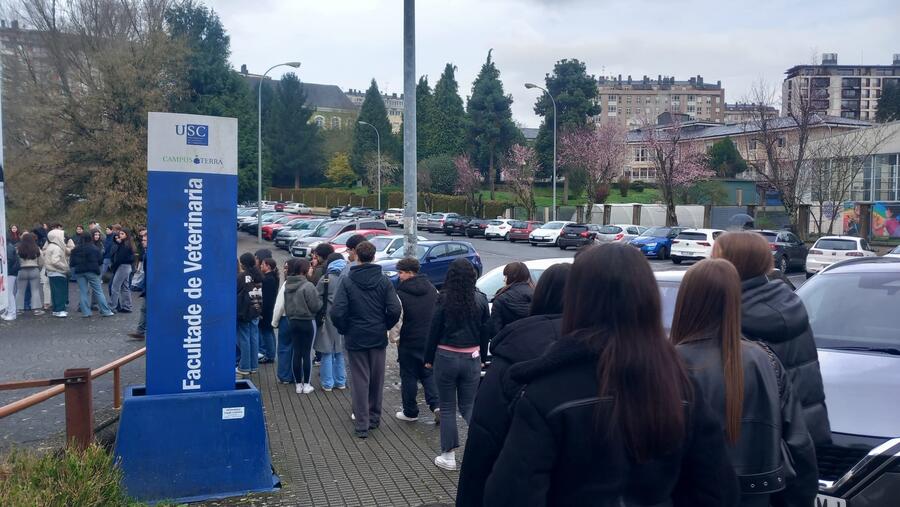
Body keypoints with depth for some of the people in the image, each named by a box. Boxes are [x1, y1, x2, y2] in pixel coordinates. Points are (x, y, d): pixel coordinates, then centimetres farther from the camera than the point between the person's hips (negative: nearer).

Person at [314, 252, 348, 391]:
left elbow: (316, 298, -7)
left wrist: (319, 317, 6)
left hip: (328, 319, -4)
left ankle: (327, 383, 8)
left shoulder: (326, 279, -10)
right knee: (340, 351, 16)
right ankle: (340, 381, 21)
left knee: (327, 352, 5)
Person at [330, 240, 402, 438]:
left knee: (359, 380, 5)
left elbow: (337, 312, -17)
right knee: (377, 379, 15)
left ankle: (362, 424, 6)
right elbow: (395, 310, -11)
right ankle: (374, 417, 27)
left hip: (355, 338, -2)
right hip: (378, 337, 2)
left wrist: (344, 330, 0)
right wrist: (385, 326, 6)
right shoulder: (384, 281, -5)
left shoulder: (347, 281, -10)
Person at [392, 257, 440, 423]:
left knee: (409, 377, 8)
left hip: (409, 342, -5)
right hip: (429, 340, 5)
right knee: (428, 373, 15)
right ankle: (436, 405, -1)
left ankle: (410, 412, 18)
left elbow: (396, 319, -14)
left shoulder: (401, 293, -15)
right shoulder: (432, 289, 4)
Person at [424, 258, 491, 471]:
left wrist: (429, 358, 3)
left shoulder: (444, 300, -12)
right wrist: (482, 357, 13)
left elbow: (434, 331, -7)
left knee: (447, 408, 9)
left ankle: (448, 456, 15)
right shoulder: (480, 299, -3)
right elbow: (486, 331, 3)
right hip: (472, 358, 3)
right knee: (468, 405, 15)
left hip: (446, 357, -3)